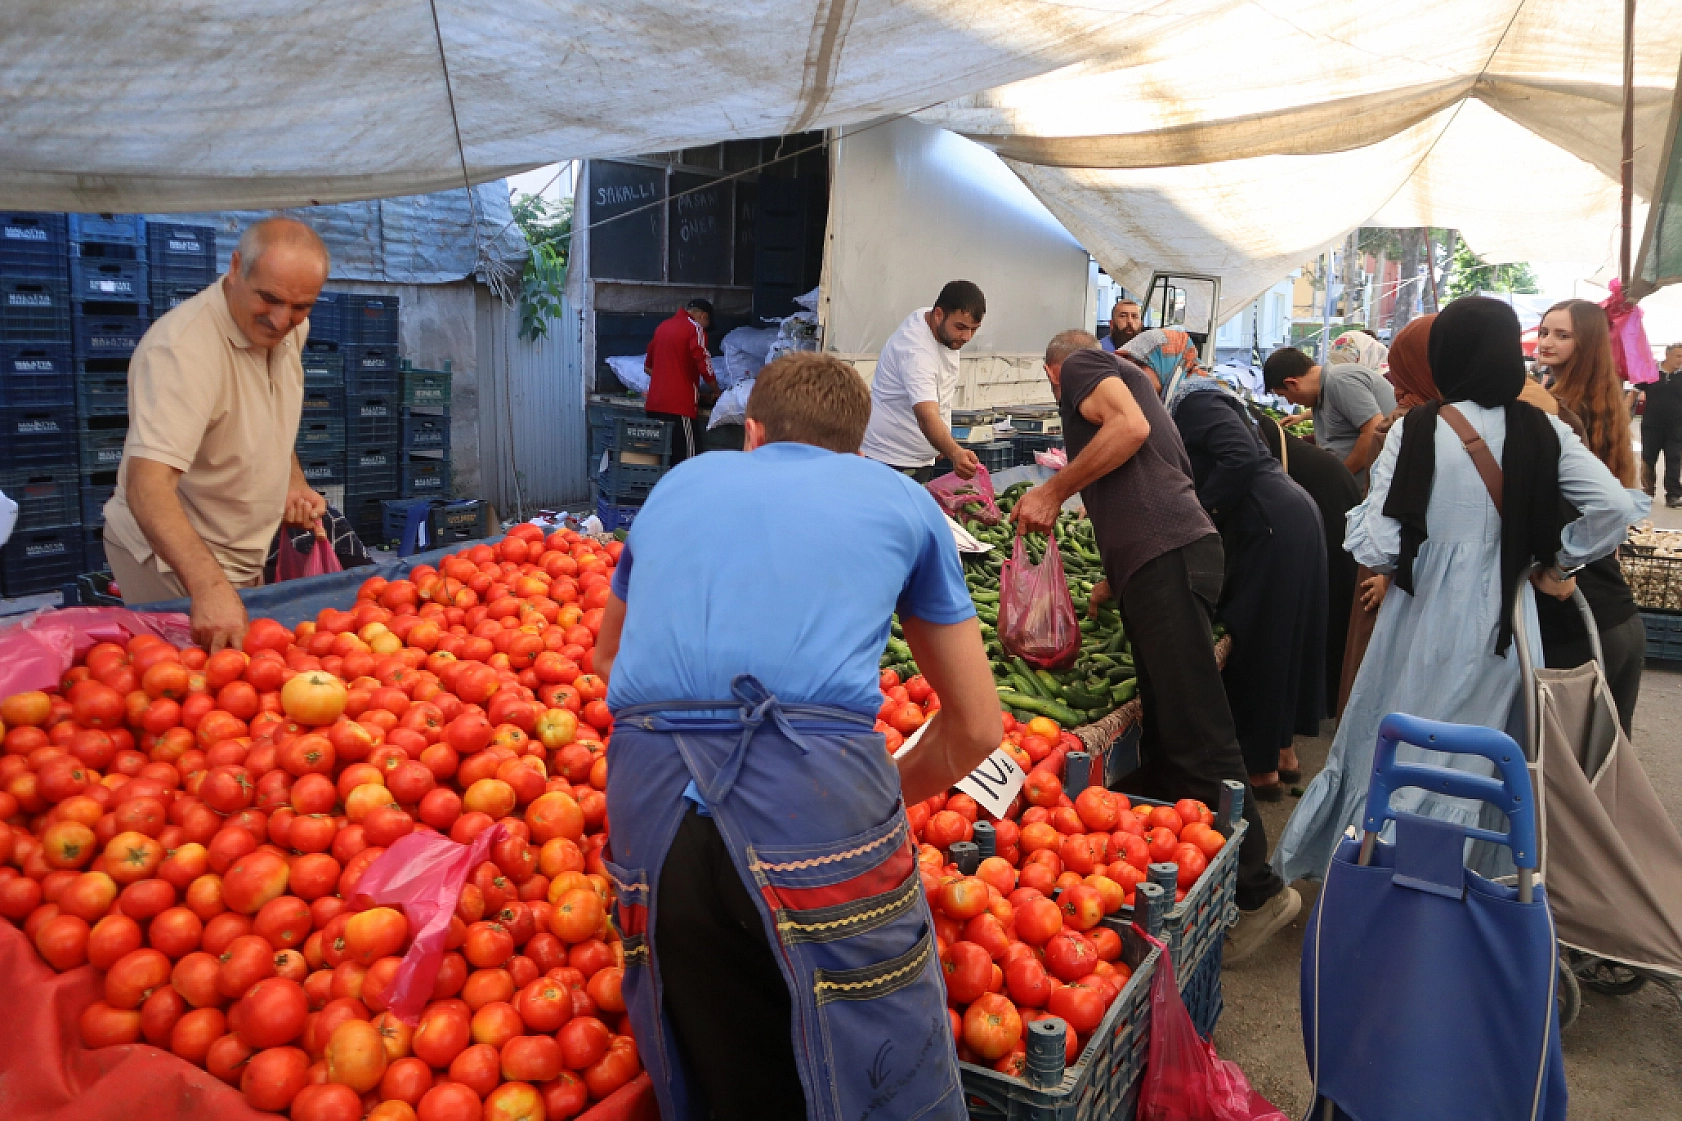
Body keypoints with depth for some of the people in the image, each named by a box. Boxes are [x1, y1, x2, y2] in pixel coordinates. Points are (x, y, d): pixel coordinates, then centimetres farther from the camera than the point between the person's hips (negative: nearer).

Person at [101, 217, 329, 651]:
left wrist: (293, 483, 4)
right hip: (172, 561, -8)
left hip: (242, 553, 8)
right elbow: (147, 486, -40)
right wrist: (211, 587, -52)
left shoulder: (289, 329, -3)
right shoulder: (182, 348, -30)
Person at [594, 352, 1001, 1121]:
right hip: (817, 797, -3)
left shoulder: (678, 484, 27)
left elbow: (610, 659, 43)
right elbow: (977, 728, 25)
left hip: (647, 805, 3)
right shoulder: (901, 498, 21)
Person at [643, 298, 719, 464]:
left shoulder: (662, 326, 18)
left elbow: (648, 366, 25)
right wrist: (716, 391, 6)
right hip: (679, 405, -7)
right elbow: (705, 368, -9)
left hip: (653, 403, 7)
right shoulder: (695, 328, -5)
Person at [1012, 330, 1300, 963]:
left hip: (1166, 557, -10)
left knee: (1196, 737, -10)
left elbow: (1130, 426, -13)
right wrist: (1112, 585, 37)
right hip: (1170, 559, 10)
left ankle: (1258, 892, -7)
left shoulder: (1080, 367, 9)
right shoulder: (1126, 377, 34)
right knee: (1168, 737, 9)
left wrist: (1053, 490, -6)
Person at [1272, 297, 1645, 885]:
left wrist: (1358, 513, 5)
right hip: (1504, 622, 2)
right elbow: (1616, 507, -6)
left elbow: (1377, 546, -15)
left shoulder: (1416, 430, -11)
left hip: (1423, 619, -2)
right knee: (1483, 761, 15)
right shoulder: (1540, 429, -1)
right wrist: (1560, 562, 8)